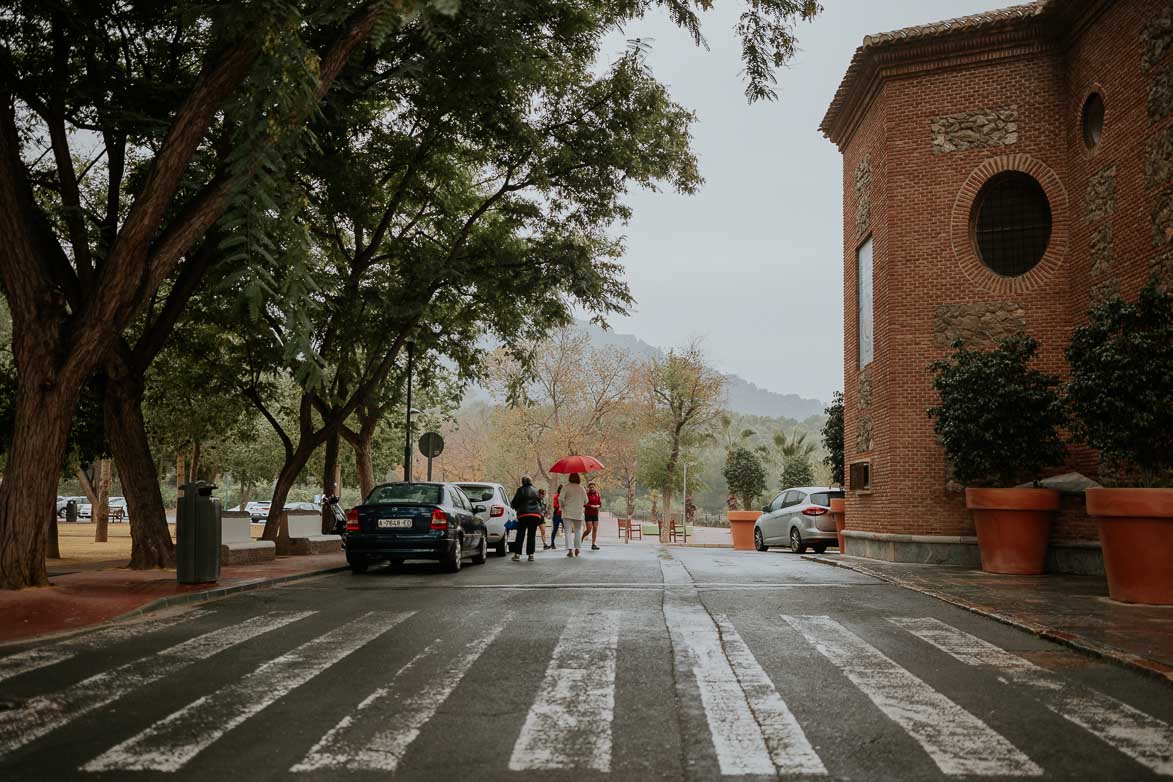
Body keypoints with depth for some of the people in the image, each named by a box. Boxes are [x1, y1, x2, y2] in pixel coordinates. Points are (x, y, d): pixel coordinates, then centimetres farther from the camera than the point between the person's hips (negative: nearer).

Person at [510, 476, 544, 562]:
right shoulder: (535, 490, 12)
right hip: (536, 514, 3)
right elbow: (539, 502, 20)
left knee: (520, 535, 4)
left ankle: (517, 554, 1)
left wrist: (516, 508, 21)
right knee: (531, 535, 9)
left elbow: (514, 503, 1)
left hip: (524, 514, -3)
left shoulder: (520, 490, -1)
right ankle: (531, 554, 5)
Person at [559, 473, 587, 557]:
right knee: (578, 530, 16)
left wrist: (562, 506, 6)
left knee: (568, 531, -4)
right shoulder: (582, 488, 4)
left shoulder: (566, 487, -6)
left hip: (567, 512, -3)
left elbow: (561, 499, -12)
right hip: (578, 513, 3)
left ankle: (570, 549, -15)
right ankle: (577, 549, 16)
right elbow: (586, 501, 9)